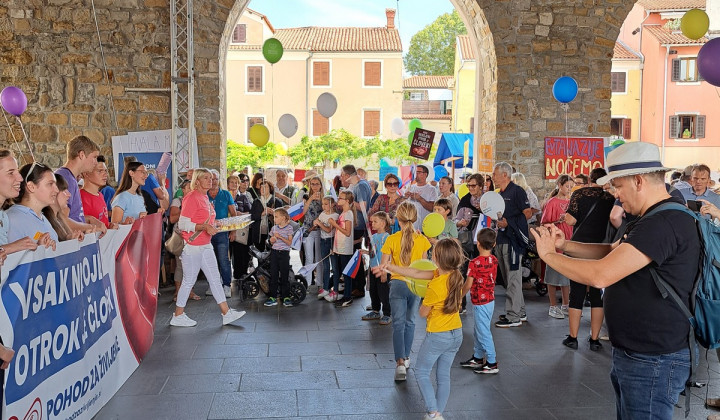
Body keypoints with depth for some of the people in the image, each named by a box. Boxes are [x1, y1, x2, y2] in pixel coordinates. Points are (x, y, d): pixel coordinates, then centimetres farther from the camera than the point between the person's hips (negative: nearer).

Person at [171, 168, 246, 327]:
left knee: (215, 278, 7)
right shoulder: (192, 198, -15)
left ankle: (226, 313, 10)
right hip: (193, 246, -9)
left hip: (206, 246, 9)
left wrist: (212, 226, 9)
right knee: (189, 281, 1)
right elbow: (183, 224, -19)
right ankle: (178, 316, 15)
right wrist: (205, 227, -26)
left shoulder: (205, 197, 13)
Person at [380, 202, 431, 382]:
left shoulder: (392, 240, -12)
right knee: (410, 322, 18)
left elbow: (383, 265, -8)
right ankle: (406, 357, 28)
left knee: (398, 323, 0)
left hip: (398, 284, -2)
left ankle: (400, 362, -11)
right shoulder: (422, 239, -5)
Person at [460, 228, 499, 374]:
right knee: (479, 330, 20)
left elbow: (468, 285, -17)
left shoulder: (475, 263, -21)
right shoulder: (494, 260, 0)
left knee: (483, 332, 1)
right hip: (490, 299, 8)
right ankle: (477, 358, 33)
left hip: (480, 302, -8)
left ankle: (492, 363, 8)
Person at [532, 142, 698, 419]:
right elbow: (611, 252, 17)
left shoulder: (664, 224, -24)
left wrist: (548, 255, -16)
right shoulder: (655, 219, 12)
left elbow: (600, 275, -30)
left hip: (653, 362, -10)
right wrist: (564, 246, 2)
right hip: (632, 354, 10)